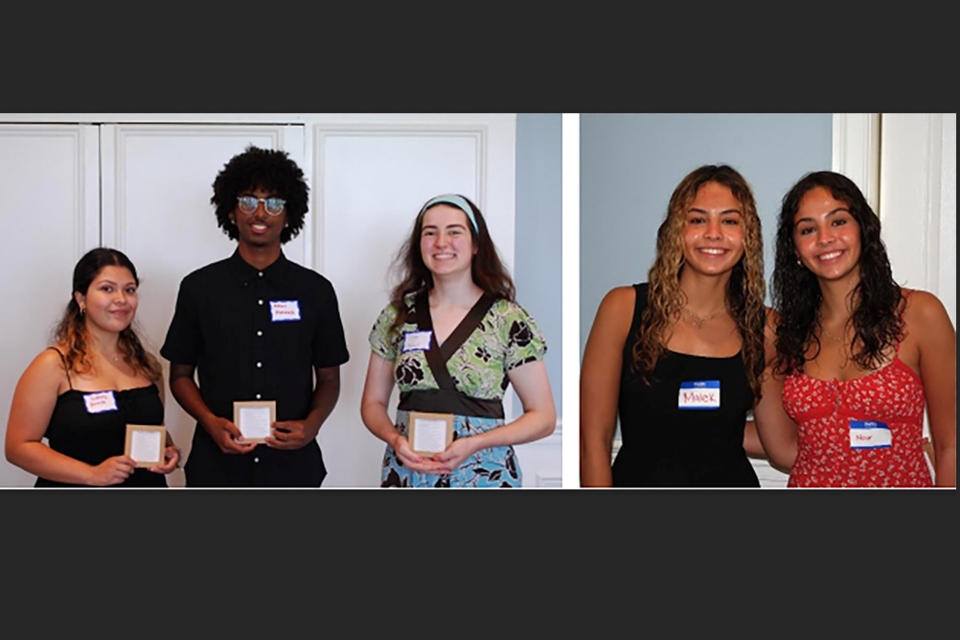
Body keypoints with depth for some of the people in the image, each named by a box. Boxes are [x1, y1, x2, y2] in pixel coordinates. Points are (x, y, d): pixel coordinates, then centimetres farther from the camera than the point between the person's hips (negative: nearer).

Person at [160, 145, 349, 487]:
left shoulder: (316, 290, 4)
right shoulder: (199, 287, 4)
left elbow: (328, 378, 9)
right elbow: (181, 374, 7)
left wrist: (311, 425, -10)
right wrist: (211, 422, -10)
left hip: (292, 463, 1)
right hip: (218, 464, 0)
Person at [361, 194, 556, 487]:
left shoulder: (509, 320, -6)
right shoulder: (398, 315, 3)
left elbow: (543, 417, -4)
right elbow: (373, 403, 9)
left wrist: (473, 443, -16)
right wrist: (394, 439, -11)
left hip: (482, 478, -2)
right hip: (407, 472, 3)